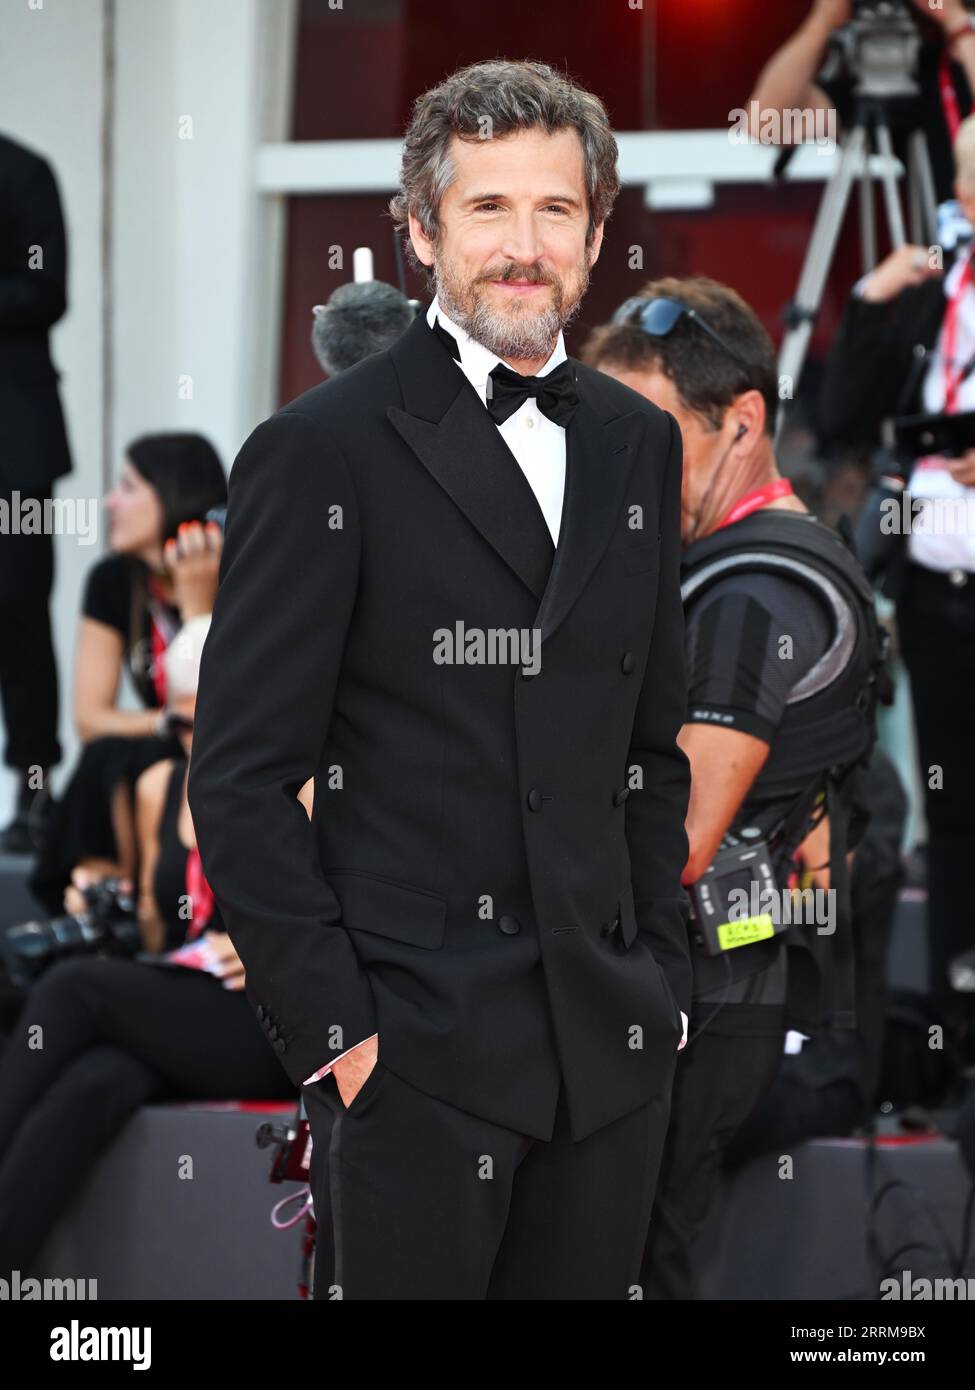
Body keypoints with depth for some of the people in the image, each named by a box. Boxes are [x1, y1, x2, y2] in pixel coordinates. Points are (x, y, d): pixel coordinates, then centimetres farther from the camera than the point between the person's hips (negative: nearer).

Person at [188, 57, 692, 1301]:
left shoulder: (636, 446, 12)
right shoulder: (321, 452, -6)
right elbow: (240, 781, -8)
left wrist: (660, 975, 10)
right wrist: (331, 1027, -11)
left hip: (609, 1051, 5)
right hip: (411, 1052, -5)